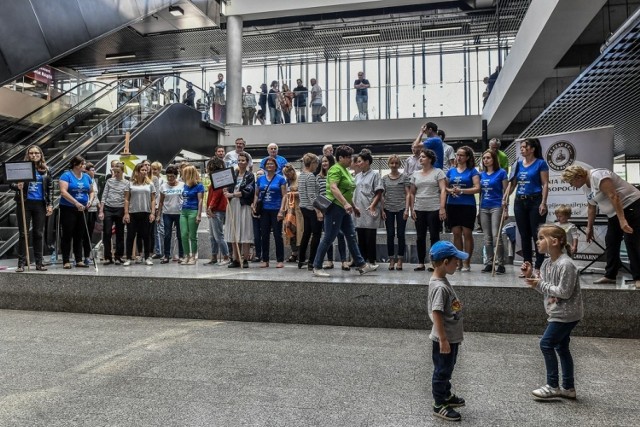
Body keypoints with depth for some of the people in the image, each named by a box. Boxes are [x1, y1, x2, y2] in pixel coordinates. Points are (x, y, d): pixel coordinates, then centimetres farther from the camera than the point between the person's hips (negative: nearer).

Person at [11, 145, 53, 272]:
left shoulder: (45, 170, 7)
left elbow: (50, 188, 8)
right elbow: (12, 184, 3)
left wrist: (50, 204, 1)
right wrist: (17, 186, -20)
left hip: (40, 204, 2)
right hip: (24, 204, -1)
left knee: (39, 233, 6)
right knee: (23, 233, 1)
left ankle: (39, 262, 12)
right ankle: (21, 263, 5)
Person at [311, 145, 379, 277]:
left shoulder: (345, 170, 17)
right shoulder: (336, 169, -13)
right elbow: (333, 188, -27)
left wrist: (353, 206, 26)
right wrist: (346, 203, -35)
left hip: (343, 209, 10)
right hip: (334, 207, -10)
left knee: (351, 237, 10)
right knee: (328, 238, -5)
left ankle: (362, 265, 16)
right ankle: (317, 268, 4)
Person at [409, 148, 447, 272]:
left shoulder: (438, 172, 1)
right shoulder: (415, 174, 13)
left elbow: (443, 190, -6)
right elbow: (411, 193, 14)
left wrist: (442, 208, -15)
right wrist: (412, 209, 5)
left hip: (434, 210, -4)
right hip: (419, 210, 4)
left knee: (434, 236, 1)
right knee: (420, 237, 5)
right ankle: (421, 263, 13)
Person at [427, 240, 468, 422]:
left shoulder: (441, 281, 4)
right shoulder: (440, 287, -27)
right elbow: (436, 315, -28)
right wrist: (443, 340, -24)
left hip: (451, 337, 9)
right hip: (445, 339, -9)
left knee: (447, 369, 24)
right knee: (442, 370, 6)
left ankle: (446, 395, 42)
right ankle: (439, 405, 21)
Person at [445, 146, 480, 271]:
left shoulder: (472, 171, 1)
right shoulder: (451, 171, 13)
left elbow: (477, 188, -8)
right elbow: (445, 187, 15)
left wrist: (461, 191, -17)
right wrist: (450, 190, -7)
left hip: (467, 206, -4)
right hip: (452, 205, 4)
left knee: (467, 233, -2)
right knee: (456, 233, 5)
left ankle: (467, 263, 5)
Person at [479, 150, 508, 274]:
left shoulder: (501, 173, -2)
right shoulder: (481, 174, 12)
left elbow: (505, 191, -3)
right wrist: (479, 208, 13)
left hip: (496, 207, -5)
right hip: (484, 208, 5)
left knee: (496, 236, -9)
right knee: (487, 238, 8)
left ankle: (500, 264, -3)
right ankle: (489, 263, 14)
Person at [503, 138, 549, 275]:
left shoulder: (540, 163, -2)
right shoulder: (518, 164, 12)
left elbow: (545, 184, -7)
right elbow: (512, 183, 13)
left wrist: (543, 203, -16)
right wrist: (505, 198, 1)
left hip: (535, 202, -5)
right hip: (520, 202, 5)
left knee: (537, 235, -3)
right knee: (524, 235, 9)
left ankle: (538, 267, 3)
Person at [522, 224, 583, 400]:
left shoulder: (566, 265, -23)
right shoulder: (547, 263, 6)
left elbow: (564, 292, -24)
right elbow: (545, 289, 11)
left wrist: (540, 284, -20)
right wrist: (531, 276, -3)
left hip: (566, 314, -9)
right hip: (558, 313, 9)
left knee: (546, 343, -7)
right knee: (561, 347, 14)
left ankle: (553, 386, 6)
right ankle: (568, 387, 26)